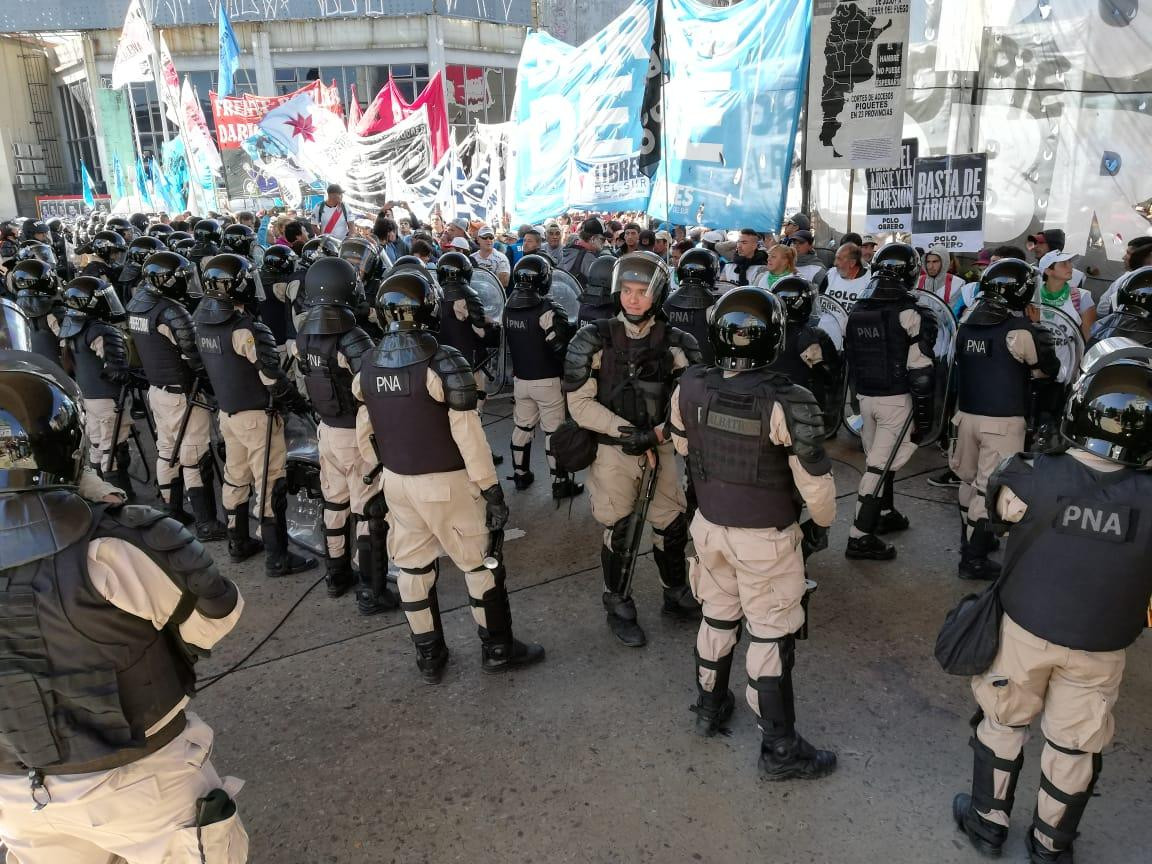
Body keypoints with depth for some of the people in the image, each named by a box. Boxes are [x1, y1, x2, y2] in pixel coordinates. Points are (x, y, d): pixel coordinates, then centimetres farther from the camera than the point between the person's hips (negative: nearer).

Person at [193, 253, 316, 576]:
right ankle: (277, 558, 7)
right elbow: (273, 378, -21)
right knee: (270, 484, 0)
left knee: (235, 477, 18)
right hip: (256, 416, -8)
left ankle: (238, 543, 32)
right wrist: (300, 402, -7)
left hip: (227, 411, 8)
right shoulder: (248, 329, -24)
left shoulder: (203, 322, 1)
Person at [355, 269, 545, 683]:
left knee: (413, 567, 16)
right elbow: (468, 436, -19)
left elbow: (364, 433, 8)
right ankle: (498, 648, 24)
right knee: (481, 563, 11)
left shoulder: (368, 365, 0)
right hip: (446, 483, -6)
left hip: (396, 482, 6)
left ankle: (429, 656, 28)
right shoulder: (443, 361, -19)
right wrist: (492, 489, -12)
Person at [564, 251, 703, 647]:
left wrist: (657, 434, -16)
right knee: (617, 533, 9)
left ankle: (676, 595, 38)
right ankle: (618, 607, 30)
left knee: (673, 527, 13)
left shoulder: (675, 344, -2)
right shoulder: (594, 340, -10)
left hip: (660, 449, 3)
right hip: (612, 452, -3)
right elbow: (580, 404, -11)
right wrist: (626, 431, -18)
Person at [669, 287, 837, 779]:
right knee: (771, 637, 10)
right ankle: (779, 750, 25)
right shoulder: (787, 404, -27)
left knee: (717, 618, 24)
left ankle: (710, 709, 43)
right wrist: (822, 520, 3)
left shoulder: (689, 388, -12)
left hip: (709, 525, 5)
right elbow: (815, 481, -18)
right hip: (766, 538, -4)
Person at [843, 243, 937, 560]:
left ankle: (885, 514, 40)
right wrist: (924, 415, -9)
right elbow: (920, 372, -16)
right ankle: (860, 537, -2)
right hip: (896, 399, -6)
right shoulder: (910, 315, -15)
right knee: (881, 465, -4)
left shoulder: (856, 311, 4)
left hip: (864, 397, 7)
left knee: (878, 458, 22)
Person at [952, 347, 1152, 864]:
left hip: (1024, 628, -1)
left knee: (1003, 722, 21)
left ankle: (989, 821, 38)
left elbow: (1001, 505, -1)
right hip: (1101, 647, 1)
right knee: (1074, 746, 19)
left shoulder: (1033, 479, -24)